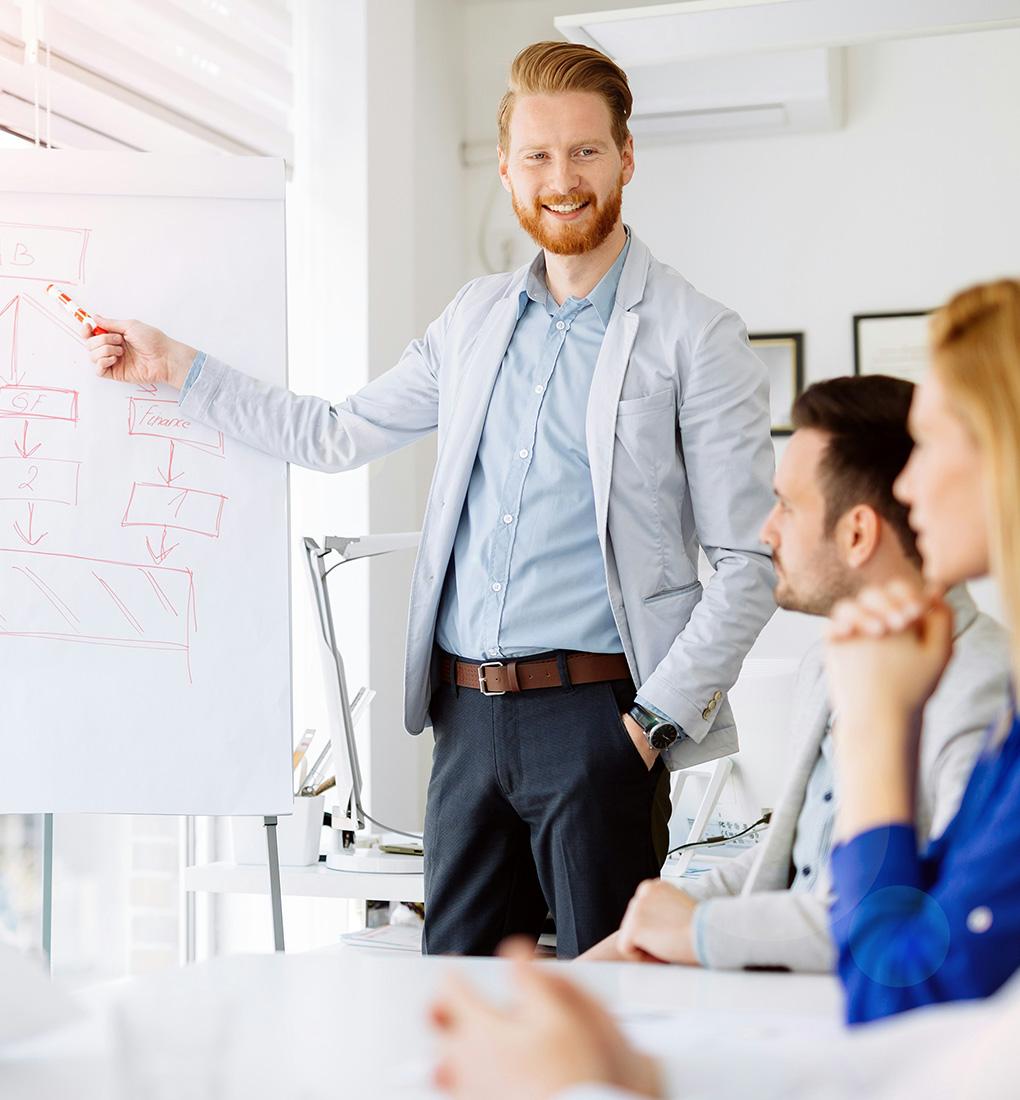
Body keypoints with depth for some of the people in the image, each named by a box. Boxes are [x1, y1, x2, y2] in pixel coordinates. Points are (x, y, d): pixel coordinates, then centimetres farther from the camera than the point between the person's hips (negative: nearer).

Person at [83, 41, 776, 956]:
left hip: (595, 711, -5)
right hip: (468, 713, 5)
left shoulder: (695, 338, -3)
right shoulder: (476, 317, 14)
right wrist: (176, 367, 23)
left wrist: (657, 719, -11)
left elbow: (750, 565, -5)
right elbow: (337, 435, 24)